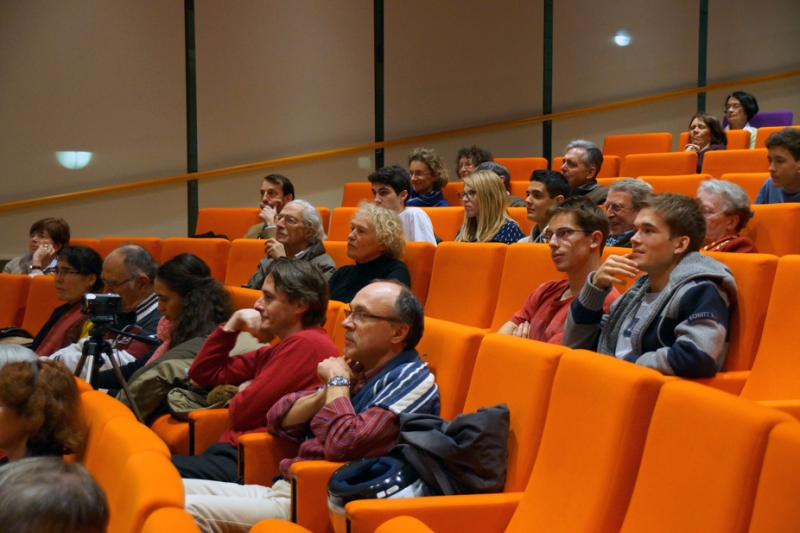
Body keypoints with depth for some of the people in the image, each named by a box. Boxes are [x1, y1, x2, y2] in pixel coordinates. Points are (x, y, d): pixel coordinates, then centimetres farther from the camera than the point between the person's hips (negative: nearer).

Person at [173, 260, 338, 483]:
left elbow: (243, 412, -14)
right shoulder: (277, 349, 21)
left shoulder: (305, 344, -12)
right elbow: (204, 373, 24)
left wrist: (243, 393, 11)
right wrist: (233, 325, 12)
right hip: (236, 451, 10)